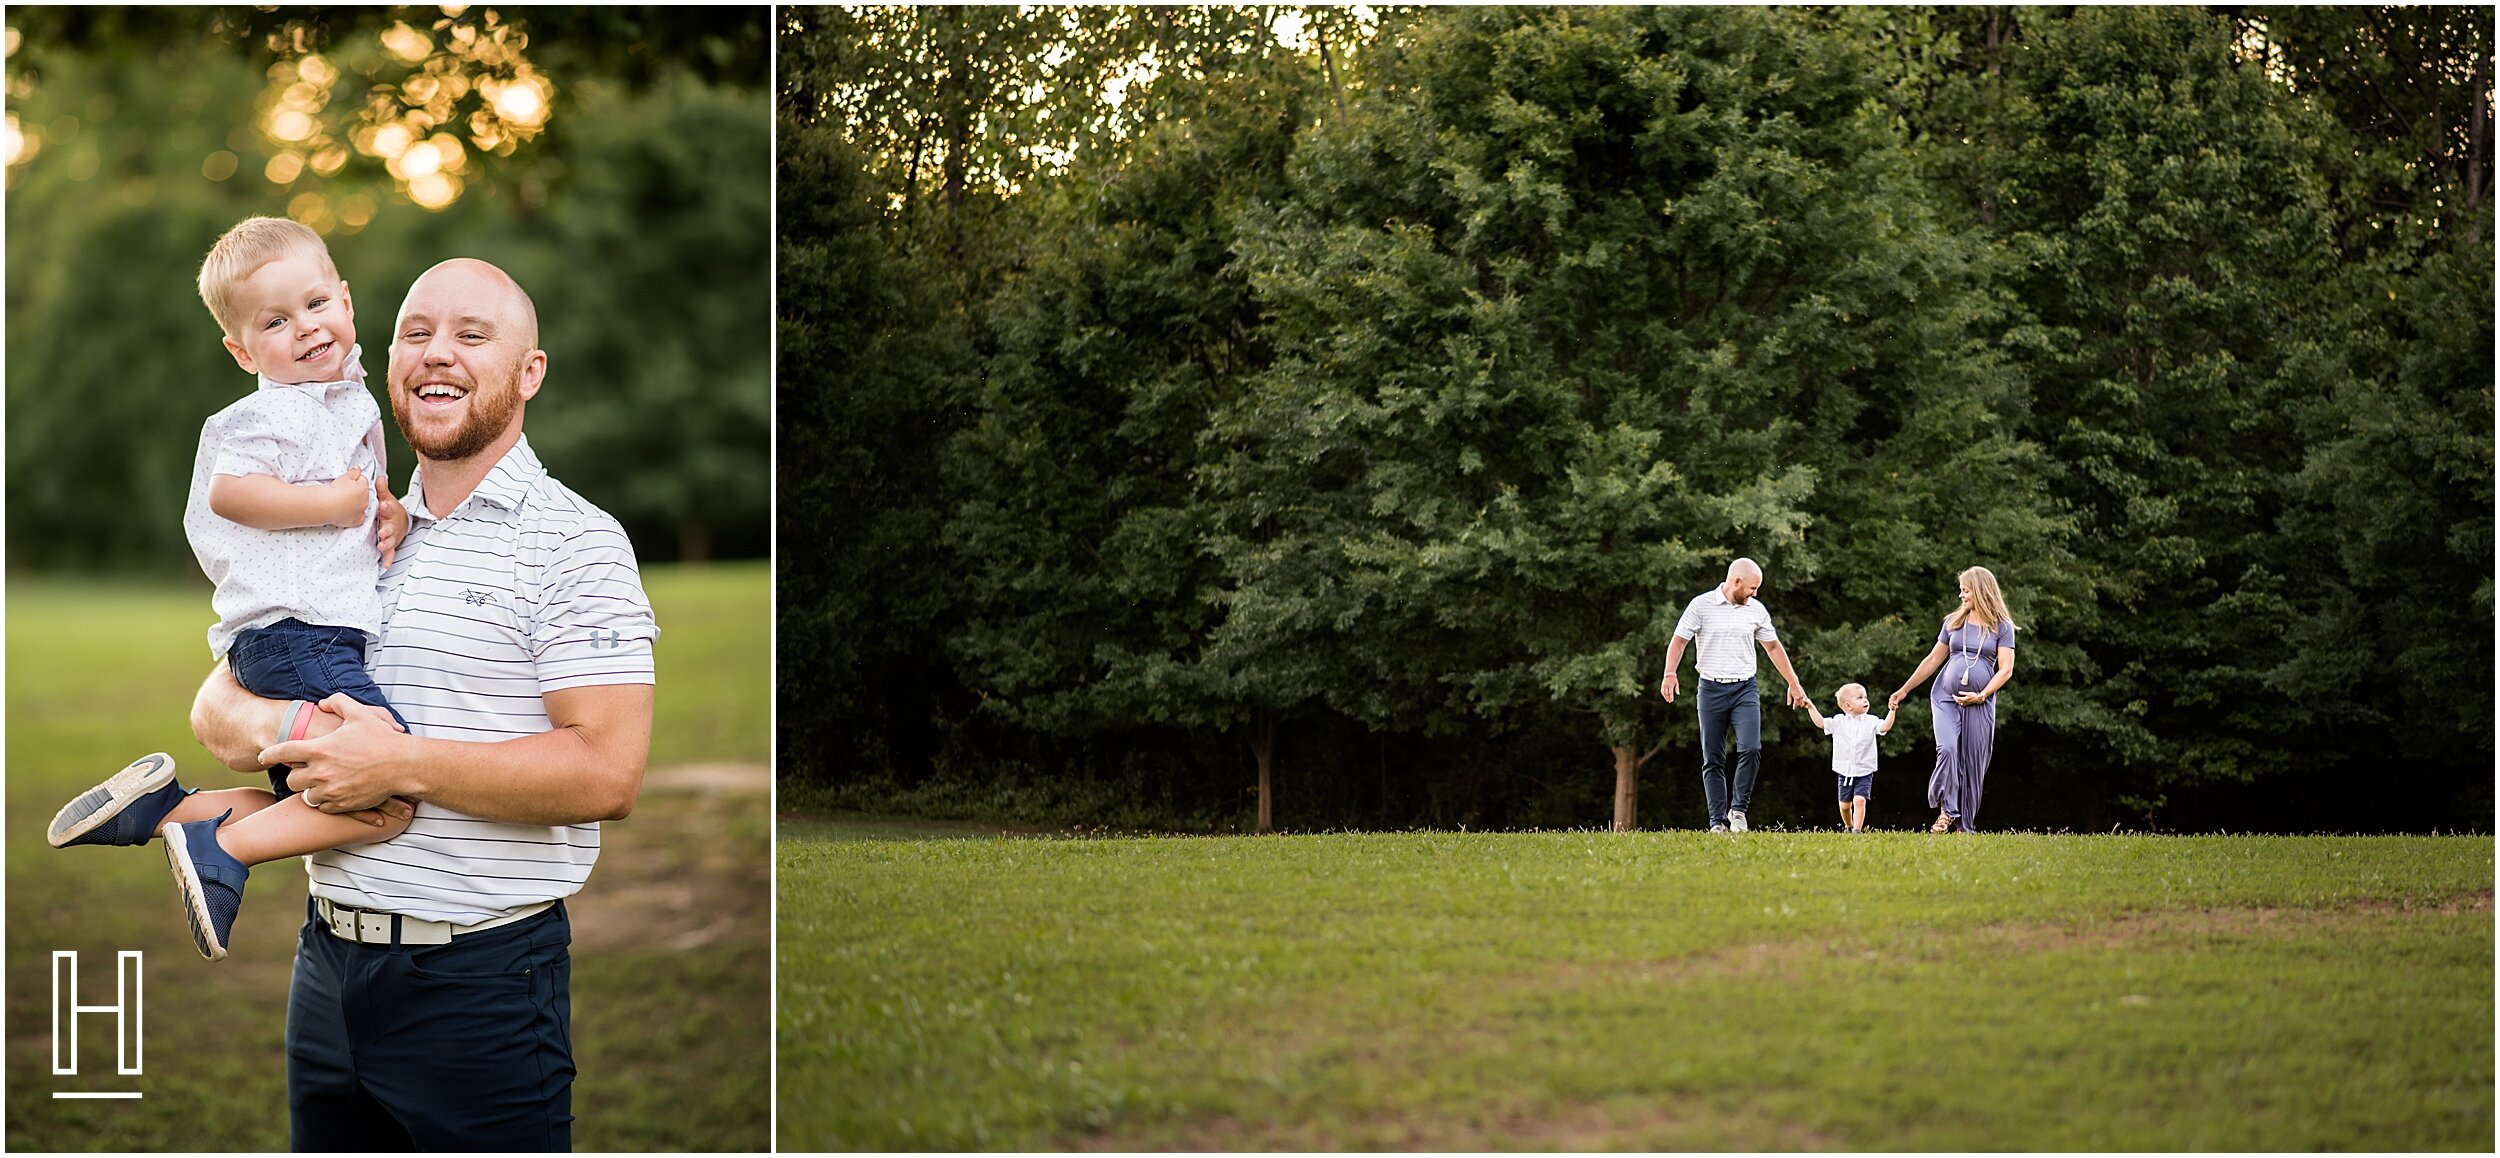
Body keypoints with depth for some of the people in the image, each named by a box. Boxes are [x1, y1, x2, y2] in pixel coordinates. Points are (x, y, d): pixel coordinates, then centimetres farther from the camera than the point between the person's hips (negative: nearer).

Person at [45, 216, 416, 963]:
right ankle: (218, 851, -14)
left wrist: (393, 514, 7)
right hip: (292, 634, -10)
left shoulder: (356, 404, 18)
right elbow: (229, 490, -24)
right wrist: (333, 503, -18)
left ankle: (162, 805, 15)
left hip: (325, 640, 10)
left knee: (306, 811, 19)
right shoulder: (272, 415, -10)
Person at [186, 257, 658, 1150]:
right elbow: (217, 707, 13)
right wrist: (278, 729, -11)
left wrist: (400, 763, -21)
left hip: (483, 977, -6)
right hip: (328, 966, 6)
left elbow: (607, 773, -18)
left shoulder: (571, 542, -8)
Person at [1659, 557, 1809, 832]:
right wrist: (1670, 674, -19)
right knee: (1713, 760, 0)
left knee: (1751, 749, -18)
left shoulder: (1756, 610, 8)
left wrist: (1793, 683, 21)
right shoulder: (1701, 605, -3)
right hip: (1711, 689, -2)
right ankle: (1718, 822, 5)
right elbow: (1679, 641, -4)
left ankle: (1738, 809, -2)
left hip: (1745, 689, 2)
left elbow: (1773, 647, 18)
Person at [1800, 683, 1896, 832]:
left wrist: (1891, 711, -24)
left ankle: (1857, 829, -17)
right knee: (1845, 805, 11)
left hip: (1864, 772, -2)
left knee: (1859, 800, -18)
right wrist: (1811, 708, -3)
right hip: (1845, 772, 2)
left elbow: (1885, 727, -13)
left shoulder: (1871, 721, -1)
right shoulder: (1838, 722, 1)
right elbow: (1820, 722, 3)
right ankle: (1848, 826, 34)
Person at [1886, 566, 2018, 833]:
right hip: (1946, 697, 2)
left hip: (1980, 703, -2)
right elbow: (1933, 660, 17)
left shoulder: (2002, 627, 2)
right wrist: (1904, 690, 16)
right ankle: (1946, 810, -11)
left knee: (1973, 762, -1)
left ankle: (1965, 826, 5)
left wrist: (1982, 695, -15)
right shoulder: (1953, 622, 11)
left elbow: (2005, 669, -4)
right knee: (1947, 750, -20)